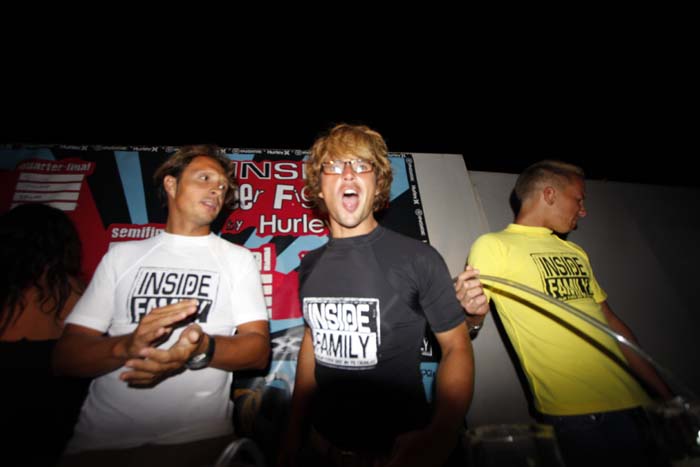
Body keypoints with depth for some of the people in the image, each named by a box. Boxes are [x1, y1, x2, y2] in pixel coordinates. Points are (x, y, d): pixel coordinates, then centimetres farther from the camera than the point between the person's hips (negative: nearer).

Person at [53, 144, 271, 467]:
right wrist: (126, 345, -20)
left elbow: (259, 350, -5)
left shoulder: (238, 258, 2)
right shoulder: (122, 255, 5)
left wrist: (203, 348, -25)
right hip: (102, 439, 1)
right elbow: (65, 355, 1)